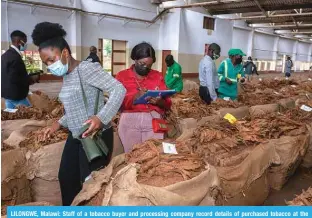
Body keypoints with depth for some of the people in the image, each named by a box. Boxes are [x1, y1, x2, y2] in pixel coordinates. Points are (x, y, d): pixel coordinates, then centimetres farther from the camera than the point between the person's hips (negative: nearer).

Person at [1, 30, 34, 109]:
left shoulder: (6, 54, 9)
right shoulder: (15, 57, -21)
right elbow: (14, 78, -27)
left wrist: (27, 78, 12)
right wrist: (30, 80, -13)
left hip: (7, 92, 10)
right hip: (15, 94, -10)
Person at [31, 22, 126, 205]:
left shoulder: (86, 68, -17)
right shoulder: (66, 77, 12)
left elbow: (119, 89, -24)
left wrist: (101, 117, -34)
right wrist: (59, 124, 11)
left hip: (95, 136, -9)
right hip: (75, 136, 10)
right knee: (66, 178, 18)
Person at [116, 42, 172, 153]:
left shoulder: (158, 76, 12)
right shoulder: (122, 75, 7)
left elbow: (168, 104, 8)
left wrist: (159, 101, -13)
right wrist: (135, 97, -18)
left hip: (153, 120, 2)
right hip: (130, 120, -1)